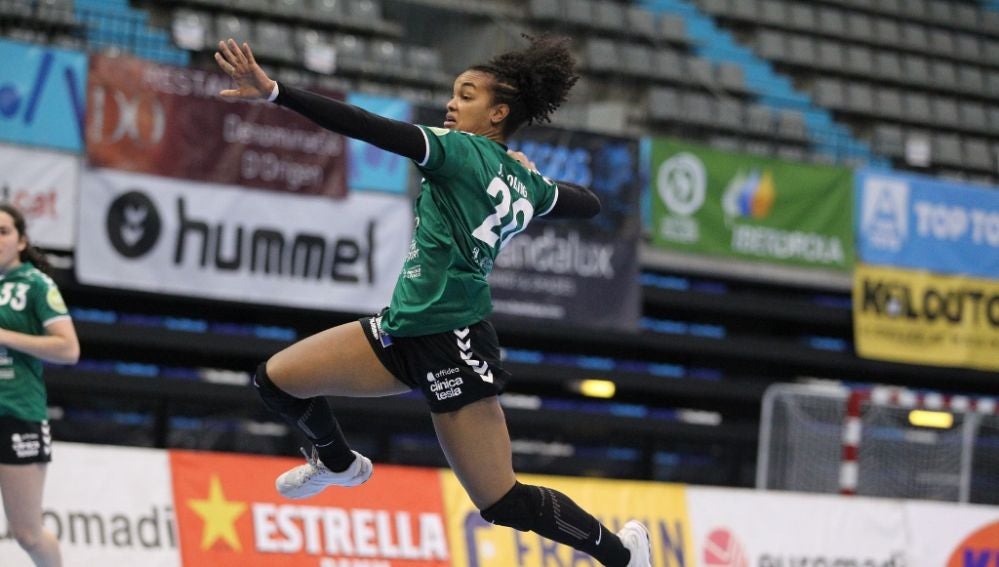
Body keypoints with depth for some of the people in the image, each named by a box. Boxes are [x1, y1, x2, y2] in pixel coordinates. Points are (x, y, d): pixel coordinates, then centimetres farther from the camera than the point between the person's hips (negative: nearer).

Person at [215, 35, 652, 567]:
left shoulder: (461, 150, -12)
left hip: (451, 345, -9)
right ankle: (338, 463, 37)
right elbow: (589, 203, 28)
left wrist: (274, 91, -31)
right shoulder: (524, 184, 9)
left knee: (505, 504, -4)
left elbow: (370, 129, -25)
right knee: (276, 379, 8)